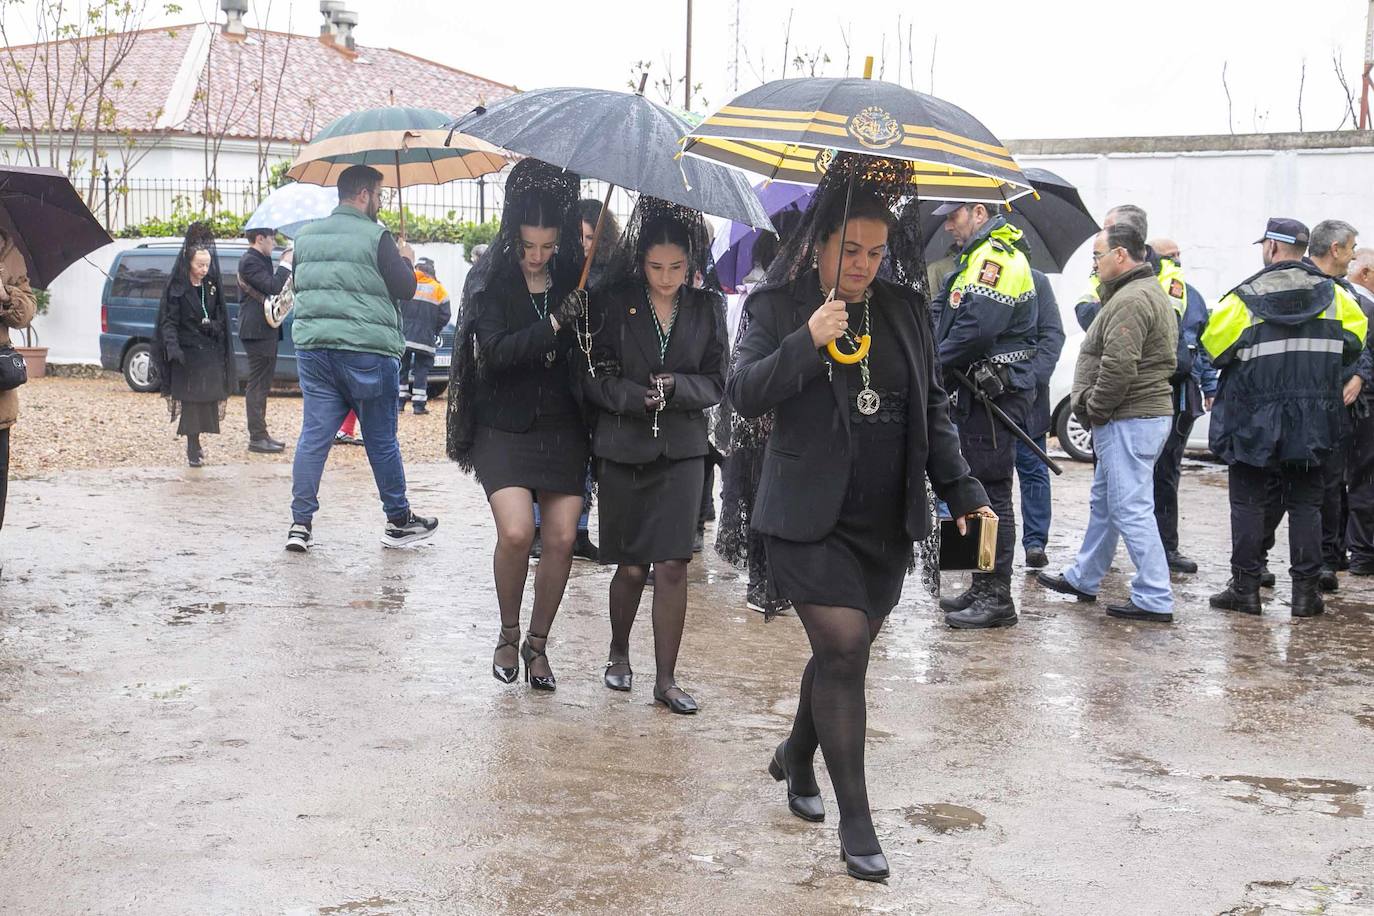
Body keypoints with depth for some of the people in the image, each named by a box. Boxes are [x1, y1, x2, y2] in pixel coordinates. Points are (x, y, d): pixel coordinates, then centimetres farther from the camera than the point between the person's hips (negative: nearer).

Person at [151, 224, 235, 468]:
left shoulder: (212, 287, 10)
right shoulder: (177, 288, -4)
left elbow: (221, 318, 16)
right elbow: (168, 321, -9)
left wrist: (213, 326, -7)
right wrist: (172, 346, -23)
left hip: (209, 352, 4)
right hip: (186, 352, -4)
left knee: (207, 398, 2)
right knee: (190, 399, -6)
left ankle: (195, 444, 15)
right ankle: (193, 449, -3)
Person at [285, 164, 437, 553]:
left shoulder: (306, 236, 11)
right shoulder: (376, 237, -8)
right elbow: (405, 288, -7)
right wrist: (405, 260, 14)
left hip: (312, 346, 5)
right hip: (366, 351, -5)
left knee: (314, 434, 5)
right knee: (382, 440, 6)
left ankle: (301, 522, 0)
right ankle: (399, 521, 17)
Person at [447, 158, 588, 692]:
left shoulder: (576, 277, 2)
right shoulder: (491, 278, -5)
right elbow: (495, 351, -17)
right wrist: (554, 326, -26)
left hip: (563, 427, 3)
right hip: (504, 427, -2)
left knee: (562, 537, -2)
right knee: (516, 531, -17)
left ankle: (537, 644, 18)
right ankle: (508, 635, 8)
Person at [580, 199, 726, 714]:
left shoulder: (707, 308, 3)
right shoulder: (613, 303, -3)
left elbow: (715, 382, 3)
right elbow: (595, 379, -4)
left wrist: (674, 387, -16)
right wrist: (641, 398, -19)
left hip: (681, 450, 1)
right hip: (622, 448, -1)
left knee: (672, 565, -5)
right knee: (631, 566, 6)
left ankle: (666, 680, 4)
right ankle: (618, 651, 32)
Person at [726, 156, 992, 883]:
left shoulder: (904, 307, 8)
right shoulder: (776, 306, -2)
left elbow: (931, 406, 13)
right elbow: (742, 394, -12)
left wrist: (961, 489, 5)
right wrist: (806, 342, -24)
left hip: (887, 521, 4)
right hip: (812, 519, -4)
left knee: (844, 651, 13)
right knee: (842, 652, -11)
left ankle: (795, 760, 40)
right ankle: (855, 823, -2)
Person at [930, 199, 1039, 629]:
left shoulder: (995, 257, -15)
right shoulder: (981, 255, 20)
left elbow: (977, 329, -24)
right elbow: (946, 317, 20)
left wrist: (934, 366, -11)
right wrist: (938, 366, 4)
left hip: (996, 394, -11)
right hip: (981, 393, 11)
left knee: (990, 491, -7)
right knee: (981, 490, 14)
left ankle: (996, 598, -3)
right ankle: (983, 589, 22)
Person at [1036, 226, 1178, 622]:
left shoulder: (1131, 300, -19)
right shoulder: (1150, 292, 18)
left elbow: (1119, 367, -27)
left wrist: (1094, 408, -13)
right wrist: (1095, 409, 13)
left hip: (1128, 421, -11)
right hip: (1149, 411, 11)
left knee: (1131, 509, -8)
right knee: (1103, 502, 20)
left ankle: (1155, 599, -5)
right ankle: (1083, 579, 33)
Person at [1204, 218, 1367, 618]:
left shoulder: (1245, 298, -10)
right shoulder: (1331, 293, 0)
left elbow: (1216, 348, -7)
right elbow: (1353, 341, 7)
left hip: (1254, 423, -3)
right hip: (1312, 422, 3)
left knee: (1250, 502, 5)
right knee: (1306, 503, 9)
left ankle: (1245, 587, 6)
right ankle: (1306, 590, 10)